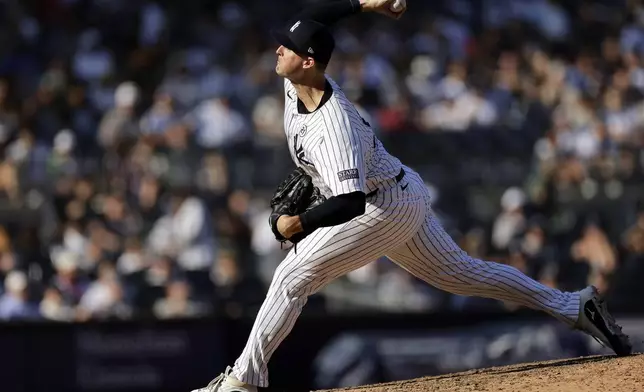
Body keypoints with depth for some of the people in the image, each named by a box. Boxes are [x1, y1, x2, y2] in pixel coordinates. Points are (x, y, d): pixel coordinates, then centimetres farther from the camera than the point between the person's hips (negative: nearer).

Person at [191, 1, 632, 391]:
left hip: (385, 209, -10)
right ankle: (574, 307, 22)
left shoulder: (335, 126, -34)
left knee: (293, 277, -10)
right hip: (404, 197, 10)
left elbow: (351, 202, -41)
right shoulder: (298, 82, -10)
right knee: (459, 273, 19)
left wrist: (300, 223, -32)